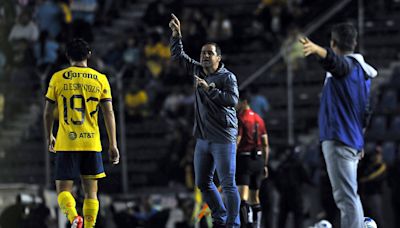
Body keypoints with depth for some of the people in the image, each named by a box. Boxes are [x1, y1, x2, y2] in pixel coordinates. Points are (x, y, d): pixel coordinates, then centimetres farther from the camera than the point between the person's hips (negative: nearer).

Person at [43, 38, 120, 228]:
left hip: (66, 143, -1)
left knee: (63, 189, 3)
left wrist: (49, 137, 20)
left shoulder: (58, 78, 2)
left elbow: (48, 113, 4)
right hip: (92, 143, 1)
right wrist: (113, 145, 2)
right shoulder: (100, 79, 4)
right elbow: (109, 113, -1)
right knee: (91, 192, 11)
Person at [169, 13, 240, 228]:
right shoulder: (197, 71, 10)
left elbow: (232, 99, -22)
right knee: (202, 183, 12)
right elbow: (178, 55, 21)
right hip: (203, 138, 8)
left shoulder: (227, 77, -8)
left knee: (228, 184, -9)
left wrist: (209, 89, -22)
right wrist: (176, 34, 8)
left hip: (223, 138, -8)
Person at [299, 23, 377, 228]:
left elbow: (334, 60, -35)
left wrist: (318, 50, -56)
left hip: (338, 140, -10)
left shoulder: (346, 65, -9)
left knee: (345, 197, -15)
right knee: (349, 196, 19)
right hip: (353, 140, 10)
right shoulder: (362, 71, 19)